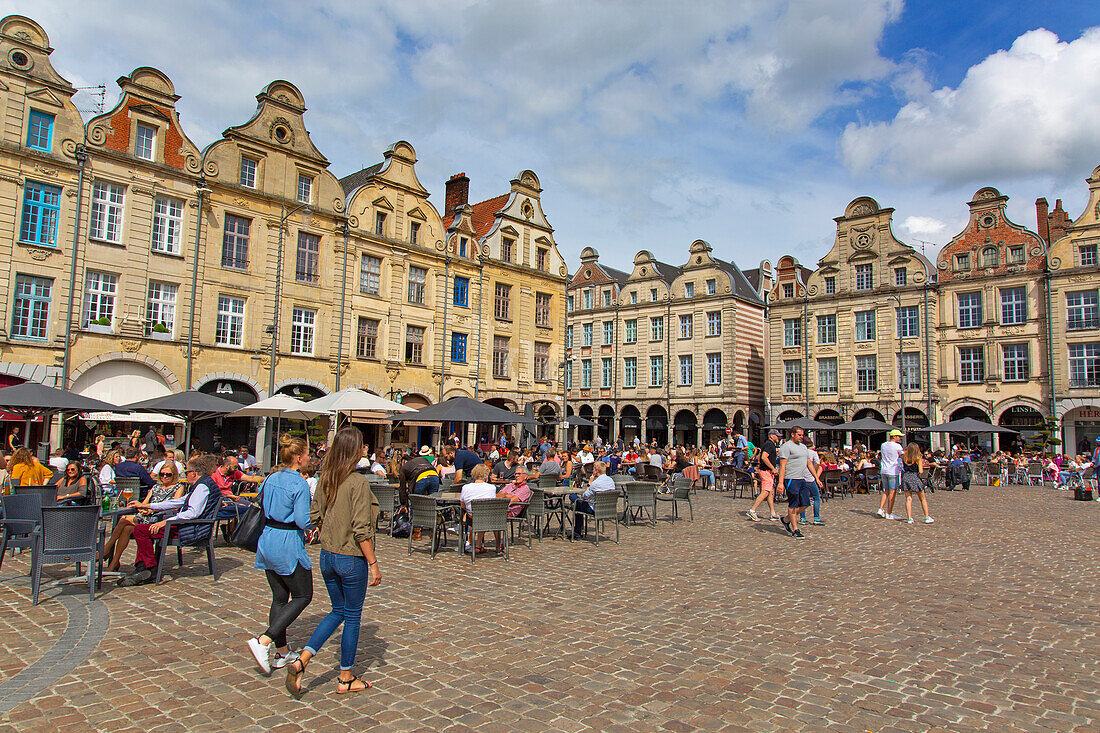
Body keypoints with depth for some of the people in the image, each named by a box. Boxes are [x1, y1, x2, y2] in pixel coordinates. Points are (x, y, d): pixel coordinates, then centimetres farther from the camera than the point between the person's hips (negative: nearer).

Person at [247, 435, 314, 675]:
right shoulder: (299, 485, -17)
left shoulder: (271, 479, 6)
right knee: (302, 596, 6)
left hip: (267, 542, 8)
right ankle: (263, 641, -6)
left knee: (279, 597, 15)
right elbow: (303, 521, -21)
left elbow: (260, 507, 16)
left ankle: (282, 652, 21)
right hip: (288, 544, -8)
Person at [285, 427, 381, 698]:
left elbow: (315, 516, 8)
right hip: (352, 559, -6)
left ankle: (301, 660, 9)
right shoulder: (359, 483, -20)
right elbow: (361, 530, -21)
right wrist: (373, 563, -14)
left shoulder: (325, 479, 1)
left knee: (338, 611, 22)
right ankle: (346, 679, 22)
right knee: (352, 616, 10)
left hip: (327, 555, 7)